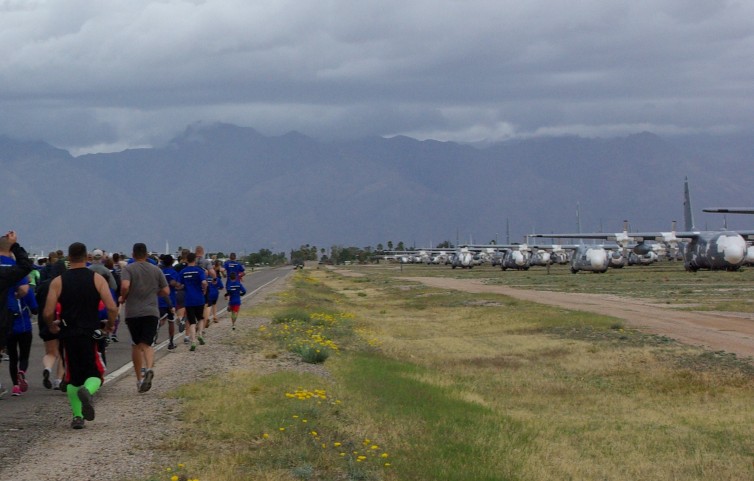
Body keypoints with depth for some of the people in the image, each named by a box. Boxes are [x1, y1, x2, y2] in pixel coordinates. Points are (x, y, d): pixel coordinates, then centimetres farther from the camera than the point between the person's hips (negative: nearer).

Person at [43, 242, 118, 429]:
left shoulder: (58, 281, 0)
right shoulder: (97, 279, -1)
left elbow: (48, 313, -6)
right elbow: (112, 308, -9)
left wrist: (51, 326, 16)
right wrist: (109, 325, 10)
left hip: (68, 334, 1)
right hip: (90, 334, -1)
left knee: (73, 378, 14)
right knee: (95, 374, 7)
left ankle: (77, 416, 8)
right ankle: (87, 390, -26)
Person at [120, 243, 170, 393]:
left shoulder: (128, 269, -2)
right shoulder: (156, 270, 8)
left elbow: (125, 286, -19)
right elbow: (166, 291, 8)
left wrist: (123, 298, 0)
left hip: (133, 312, -1)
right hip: (151, 311, 1)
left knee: (136, 345, 12)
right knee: (147, 344, -4)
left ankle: (139, 378, 17)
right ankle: (149, 368, -33)